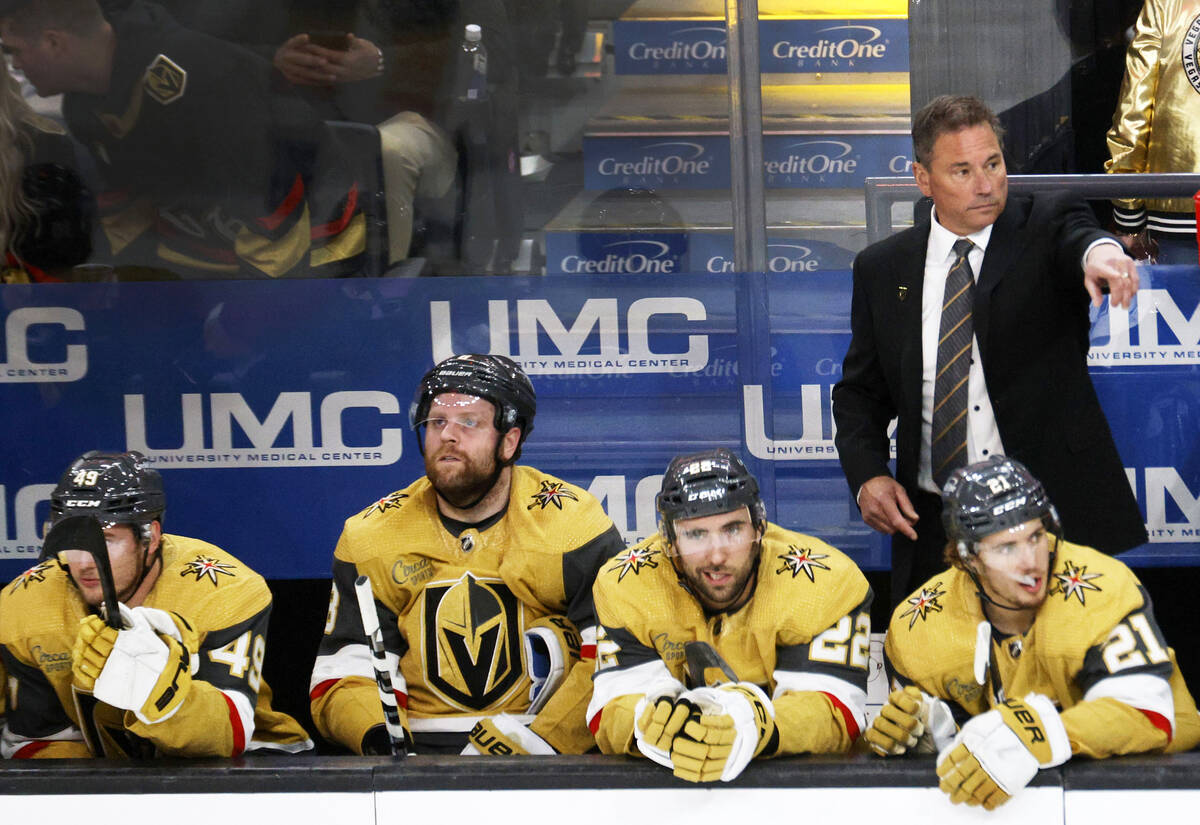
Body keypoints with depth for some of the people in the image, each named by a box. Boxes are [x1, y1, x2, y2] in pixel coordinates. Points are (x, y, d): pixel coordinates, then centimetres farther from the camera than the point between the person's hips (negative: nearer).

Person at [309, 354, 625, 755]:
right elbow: (344, 673, 6)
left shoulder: (572, 522, -2)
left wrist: (542, 740, -18)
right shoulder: (370, 536, 7)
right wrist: (380, 739, -15)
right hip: (420, 751, 2)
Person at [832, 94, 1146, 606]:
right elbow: (860, 391, 13)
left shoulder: (1043, 226, 1)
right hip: (931, 522, 2)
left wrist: (1098, 251, -50)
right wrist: (867, 475, -6)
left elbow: (1074, 233, -24)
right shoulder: (882, 269, 8)